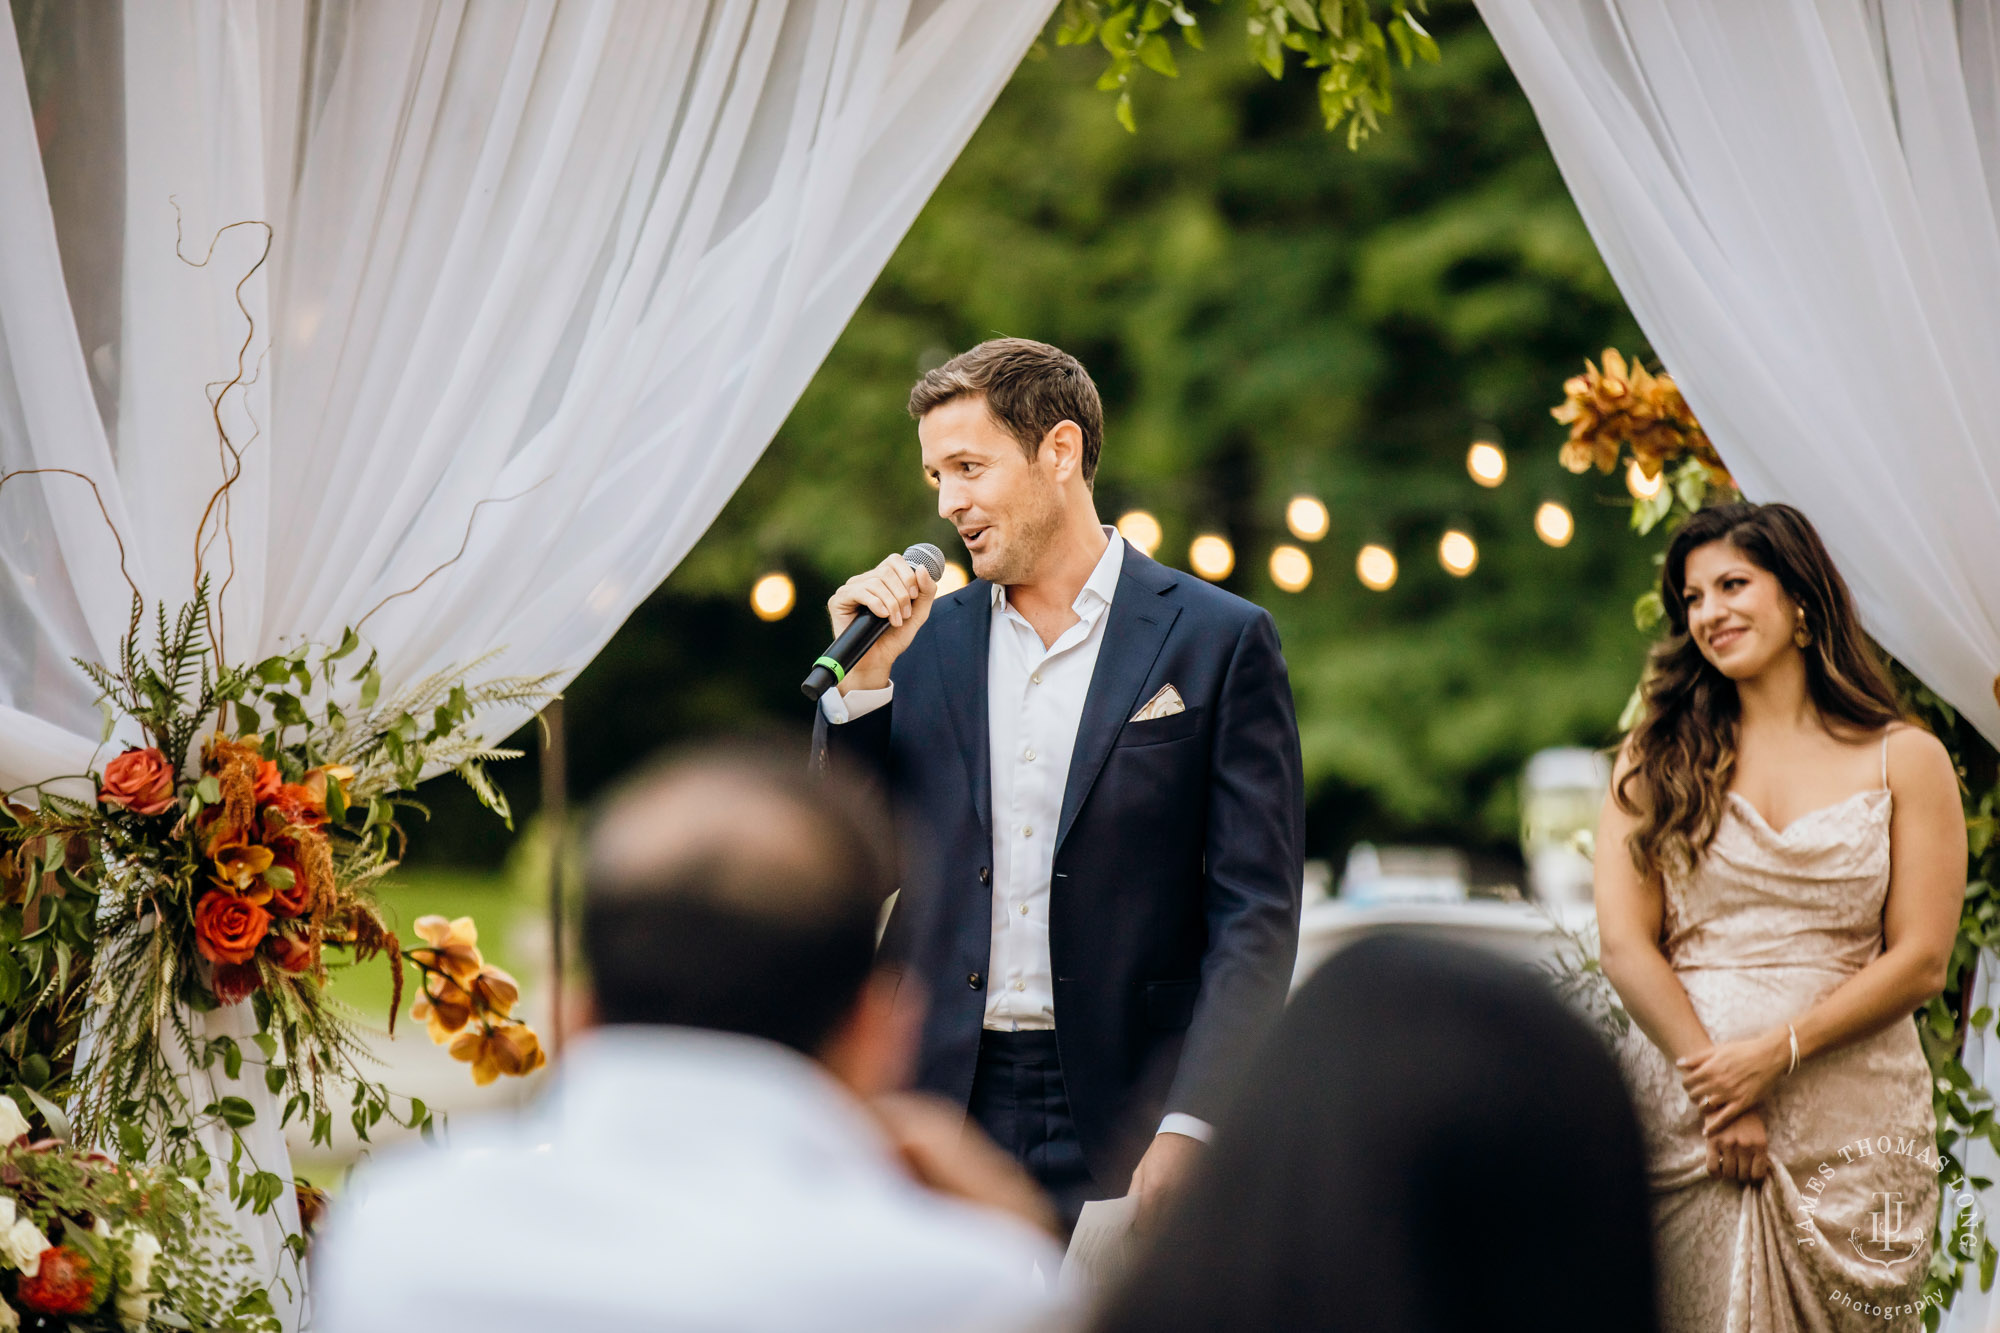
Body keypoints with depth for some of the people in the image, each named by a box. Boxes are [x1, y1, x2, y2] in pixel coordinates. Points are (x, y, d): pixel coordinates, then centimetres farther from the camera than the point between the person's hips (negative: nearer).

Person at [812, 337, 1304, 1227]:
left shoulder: (1218, 642, 1)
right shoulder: (925, 638, 12)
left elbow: (1256, 913, -3)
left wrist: (1189, 1128, -13)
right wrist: (862, 677, 0)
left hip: (1121, 1118, -3)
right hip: (943, 1102, 3)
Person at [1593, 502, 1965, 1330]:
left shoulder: (1905, 760, 7)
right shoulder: (1657, 758, 9)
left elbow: (1919, 961, 0)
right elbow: (1625, 944, 1)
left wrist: (1776, 1054, -12)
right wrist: (1718, 1095, -11)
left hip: (1852, 1127, 0)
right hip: (1681, 1120, 0)